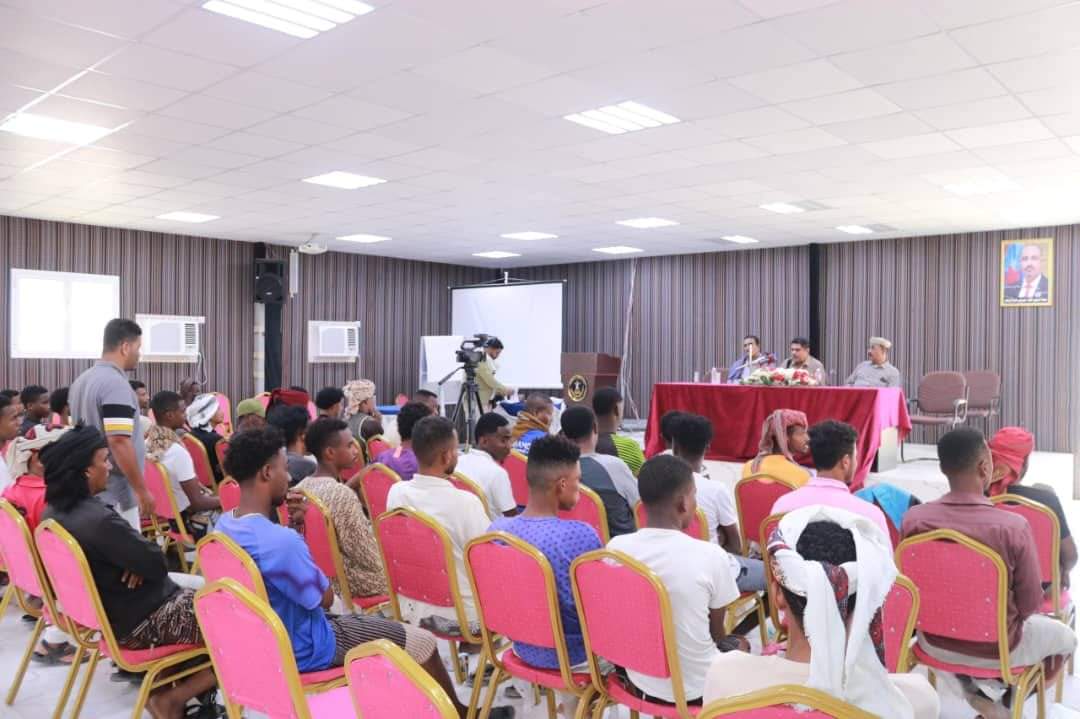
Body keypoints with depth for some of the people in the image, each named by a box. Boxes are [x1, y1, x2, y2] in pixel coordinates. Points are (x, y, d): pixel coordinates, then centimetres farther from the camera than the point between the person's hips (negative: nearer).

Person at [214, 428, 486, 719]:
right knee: (422, 642, 0)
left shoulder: (224, 524, -6)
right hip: (303, 650, -9)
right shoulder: (280, 541, -35)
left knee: (368, 620, 31)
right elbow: (325, 597, -19)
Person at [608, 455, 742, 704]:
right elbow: (717, 633, -7)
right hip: (695, 688, -3)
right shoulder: (711, 555, -23)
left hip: (639, 679, 4)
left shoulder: (615, 548, -13)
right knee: (738, 645, 29)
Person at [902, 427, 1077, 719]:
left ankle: (972, 691, 26)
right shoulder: (1013, 527, -27)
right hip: (996, 648, -3)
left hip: (934, 641, 3)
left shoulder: (913, 519, -18)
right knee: (1065, 636, 27)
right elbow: (1030, 606, -15)